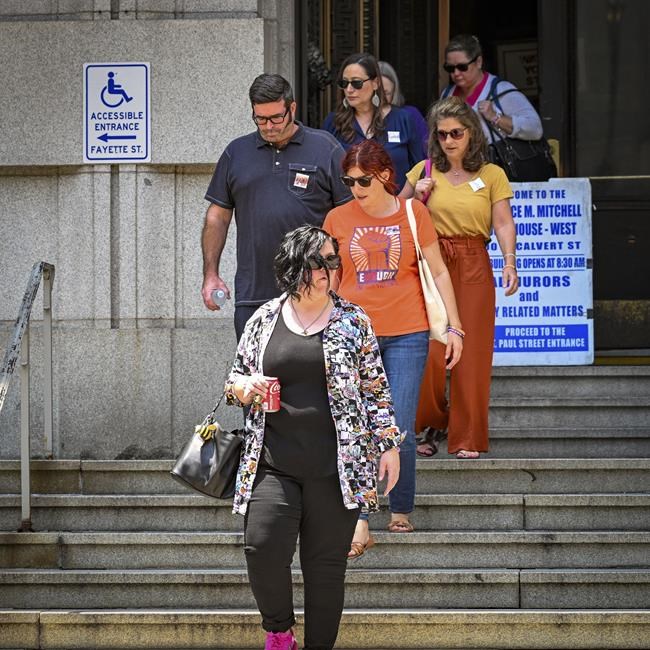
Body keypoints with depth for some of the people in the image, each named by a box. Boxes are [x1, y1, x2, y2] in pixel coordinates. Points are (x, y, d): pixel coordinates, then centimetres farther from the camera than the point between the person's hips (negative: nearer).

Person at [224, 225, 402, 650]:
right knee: (263, 548, -14)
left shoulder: (353, 321, 5)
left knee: (327, 563, 2)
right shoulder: (264, 320, 7)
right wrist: (247, 387, -6)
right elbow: (234, 381, 17)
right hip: (274, 467, 1)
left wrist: (388, 444, 4)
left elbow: (376, 388, 8)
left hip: (336, 467, 0)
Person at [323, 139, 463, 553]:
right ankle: (359, 523, -12)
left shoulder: (413, 213, 2)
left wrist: (454, 326, 4)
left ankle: (401, 513, 14)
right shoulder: (338, 219, 6)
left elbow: (438, 271, 7)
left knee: (400, 431, -3)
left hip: (406, 334, -1)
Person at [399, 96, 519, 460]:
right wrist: (415, 195, -3)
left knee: (471, 352, -2)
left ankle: (467, 438, 5)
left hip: (473, 266, -1)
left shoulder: (491, 175, 5)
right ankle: (429, 427, 13)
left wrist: (510, 262, -18)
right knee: (428, 351, -6)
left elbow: (504, 223, -4)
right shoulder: (425, 172, 10)